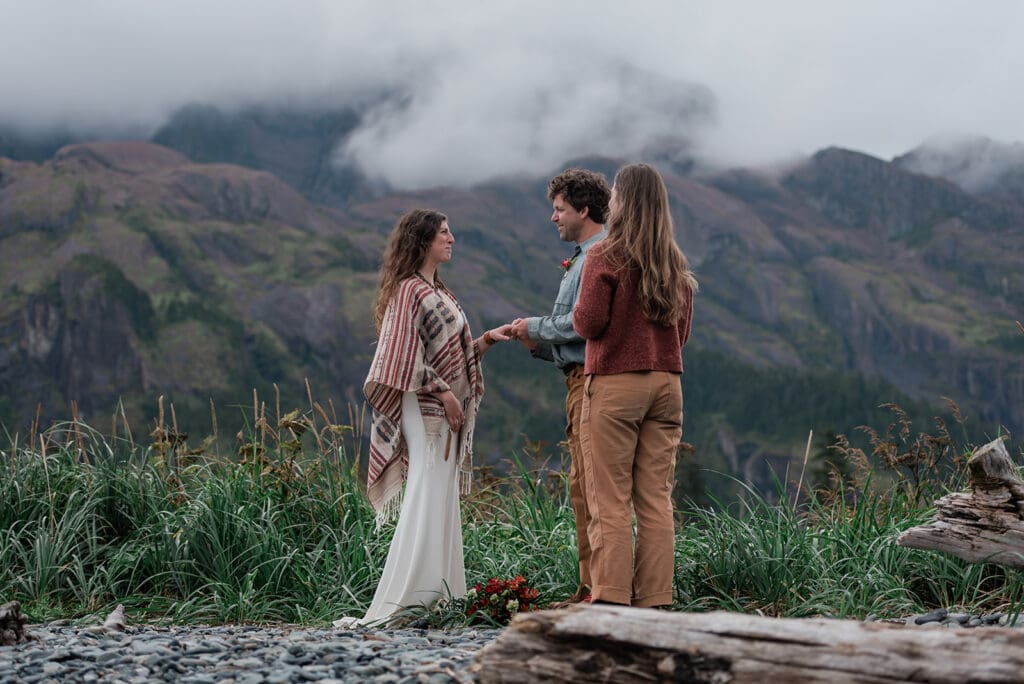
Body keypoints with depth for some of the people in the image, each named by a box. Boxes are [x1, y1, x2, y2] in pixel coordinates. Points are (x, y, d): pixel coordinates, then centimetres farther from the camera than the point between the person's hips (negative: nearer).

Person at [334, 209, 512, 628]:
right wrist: (442, 390, -20)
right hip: (425, 408, -10)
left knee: (442, 505, 8)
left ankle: (441, 594, 11)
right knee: (426, 502, -12)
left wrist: (486, 340, 10)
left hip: (446, 408, 10)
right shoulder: (409, 289, -10)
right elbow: (407, 353, -17)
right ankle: (406, 597, -12)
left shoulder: (438, 292, 20)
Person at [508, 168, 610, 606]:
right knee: (583, 486, 10)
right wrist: (539, 345, 11)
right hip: (581, 378, 11)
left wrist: (534, 327, -7)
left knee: (589, 485, -12)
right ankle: (591, 587, 14)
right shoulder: (584, 257, 24)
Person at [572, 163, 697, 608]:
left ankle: (611, 599, -6)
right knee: (656, 500, 6)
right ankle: (654, 602, 6)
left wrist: (577, 314, 9)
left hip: (615, 382, -5)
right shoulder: (675, 262, 10)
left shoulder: (605, 257, -7)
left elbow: (589, 322, -12)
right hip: (666, 382, 5)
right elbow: (682, 331, 14)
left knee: (610, 502, -3)